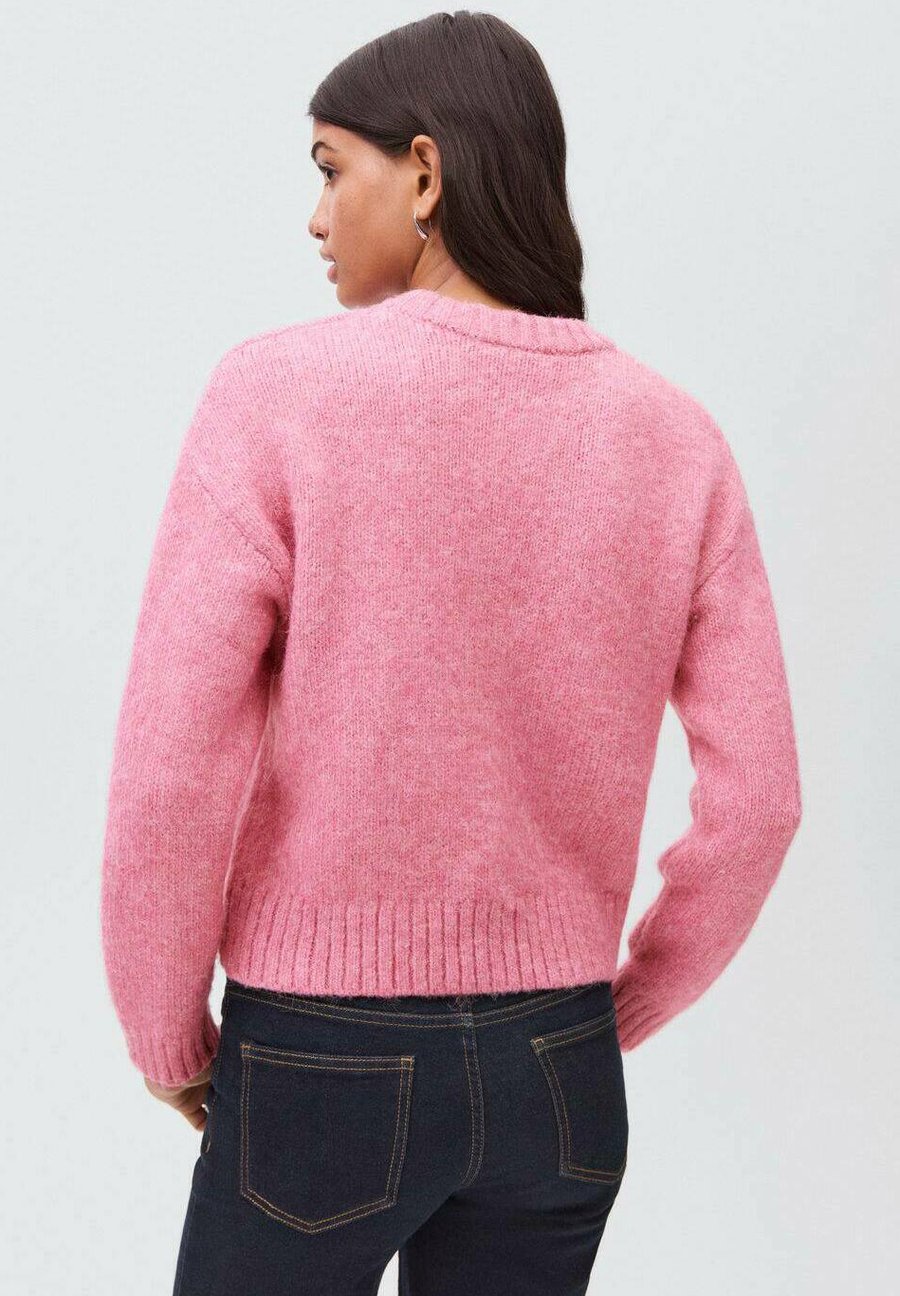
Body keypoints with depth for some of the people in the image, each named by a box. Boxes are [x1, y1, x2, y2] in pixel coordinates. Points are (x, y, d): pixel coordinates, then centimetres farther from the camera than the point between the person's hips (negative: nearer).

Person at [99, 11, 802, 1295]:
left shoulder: (280, 394, -15)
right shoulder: (677, 440, -2)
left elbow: (170, 772, -18)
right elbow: (754, 798, -2)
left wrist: (164, 1030, 0)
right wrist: (612, 1016, 13)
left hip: (322, 1066, -4)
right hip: (555, 1077, 4)